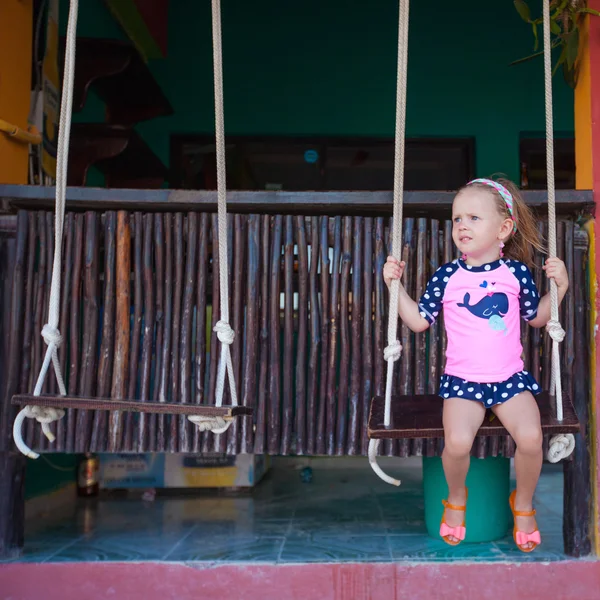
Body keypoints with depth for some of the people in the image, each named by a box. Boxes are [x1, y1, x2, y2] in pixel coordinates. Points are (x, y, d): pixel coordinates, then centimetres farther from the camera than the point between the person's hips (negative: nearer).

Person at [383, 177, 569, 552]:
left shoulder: (517, 272, 2)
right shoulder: (447, 276, 0)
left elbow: (537, 317, 15)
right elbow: (420, 320, 4)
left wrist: (559, 288, 2)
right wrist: (396, 285, -2)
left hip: (510, 377, 1)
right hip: (462, 379, -1)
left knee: (530, 437, -22)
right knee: (457, 441, -25)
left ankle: (523, 504, 11)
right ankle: (456, 498, 11)